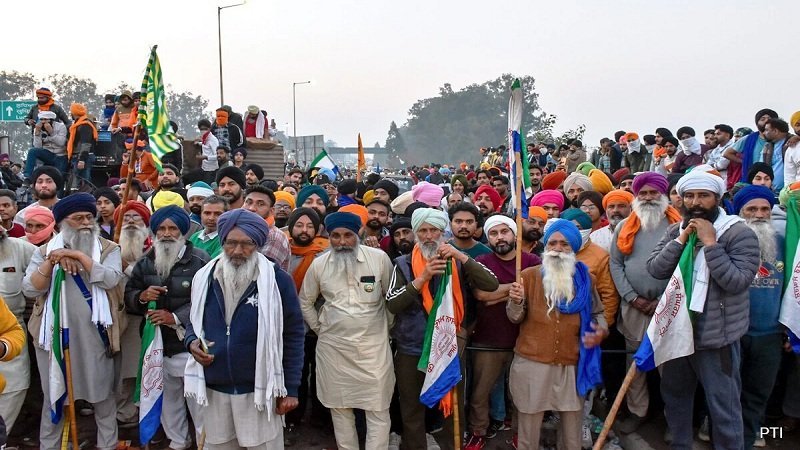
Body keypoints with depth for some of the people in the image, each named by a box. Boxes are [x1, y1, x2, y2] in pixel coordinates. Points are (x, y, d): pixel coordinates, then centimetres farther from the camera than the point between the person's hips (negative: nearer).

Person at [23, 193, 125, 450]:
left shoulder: (108, 249, 2)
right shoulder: (45, 251, 6)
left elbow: (111, 279, -16)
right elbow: (29, 289, -5)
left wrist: (79, 255, -17)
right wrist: (51, 261, -17)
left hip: (94, 336, -1)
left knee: (102, 396, 9)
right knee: (53, 396, 12)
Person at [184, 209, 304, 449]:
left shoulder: (277, 279, -10)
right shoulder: (204, 277, 3)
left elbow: (293, 335, -6)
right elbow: (193, 321, 18)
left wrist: (291, 388, -7)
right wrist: (192, 342, -6)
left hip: (259, 389, -4)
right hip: (213, 388, 4)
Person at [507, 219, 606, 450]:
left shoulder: (584, 279, 3)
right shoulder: (529, 275, -3)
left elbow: (597, 313, 15)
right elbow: (516, 318, -2)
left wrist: (601, 331, -6)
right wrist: (516, 302, -24)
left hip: (572, 365, 2)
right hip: (532, 363, -2)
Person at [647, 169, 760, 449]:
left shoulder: (739, 233, -11)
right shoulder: (676, 230, 6)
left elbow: (737, 281, -21)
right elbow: (654, 269, -4)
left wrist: (710, 243, -22)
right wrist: (681, 239, -14)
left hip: (717, 336, -6)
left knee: (724, 408, 3)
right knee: (675, 397, 20)